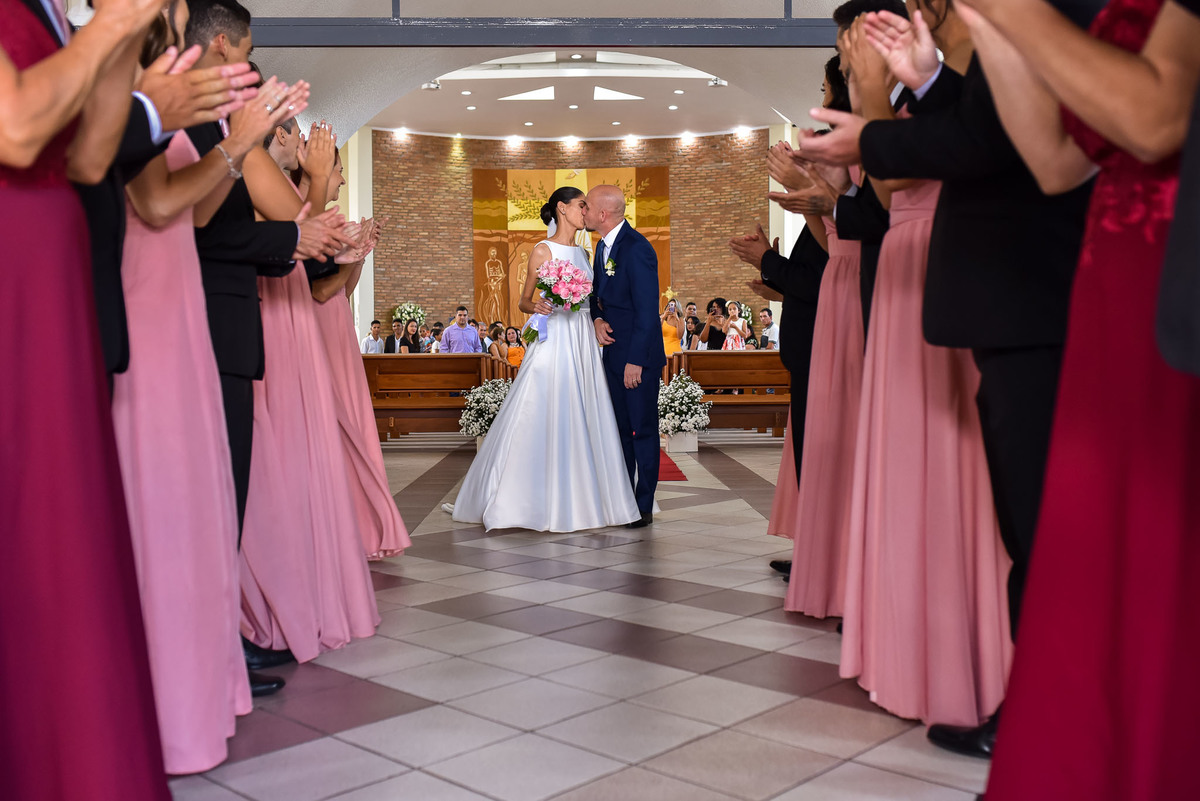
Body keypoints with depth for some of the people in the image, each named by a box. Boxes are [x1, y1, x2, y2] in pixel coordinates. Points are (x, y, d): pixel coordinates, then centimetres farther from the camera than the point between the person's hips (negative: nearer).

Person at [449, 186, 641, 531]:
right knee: (543, 417, -7)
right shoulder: (543, 250, -2)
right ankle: (541, 501, 1)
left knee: (580, 419, 6)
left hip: (583, 342, 7)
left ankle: (577, 499, 14)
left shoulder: (581, 252, 17)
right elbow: (524, 301, -1)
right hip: (554, 339, -7)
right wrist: (536, 307, -19)